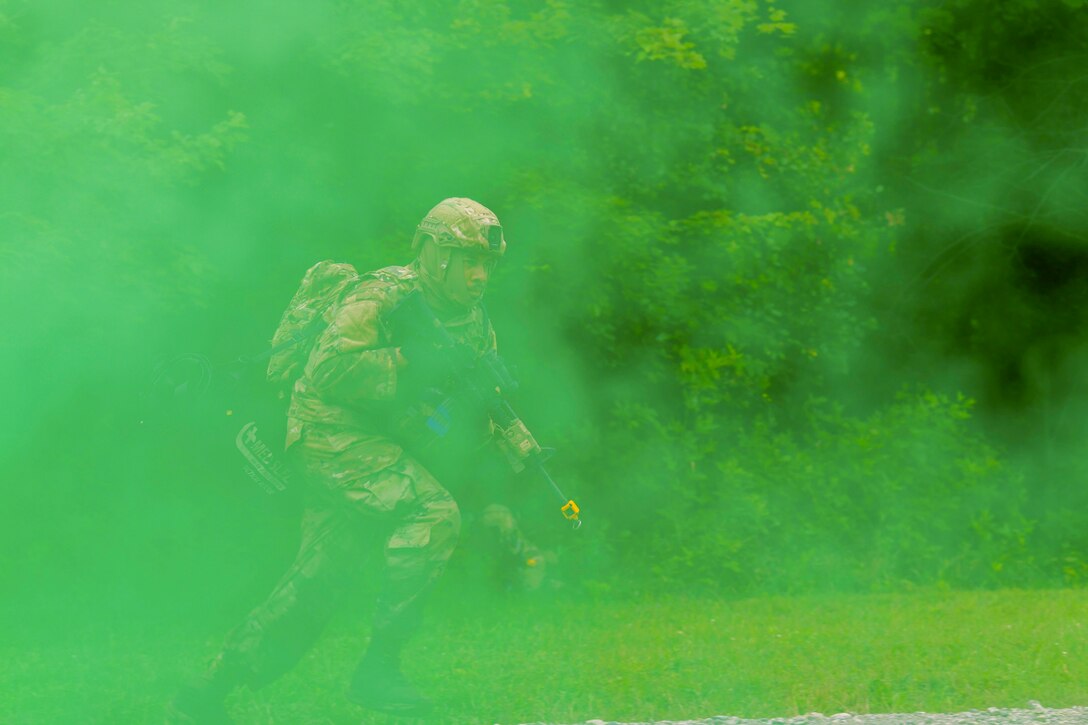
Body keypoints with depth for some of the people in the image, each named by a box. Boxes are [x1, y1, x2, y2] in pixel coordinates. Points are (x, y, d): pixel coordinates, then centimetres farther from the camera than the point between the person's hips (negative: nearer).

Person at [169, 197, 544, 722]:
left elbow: (478, 421, 14)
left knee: (311, 589, 6)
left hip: (380, 442, 9)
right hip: (332, 429, -9)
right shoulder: (384, 296, -14)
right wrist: (410, 362, -28)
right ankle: (378, 666, -24)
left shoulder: (473, 324, 11)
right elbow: (329, 370, -25)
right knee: (434, 512, -26)